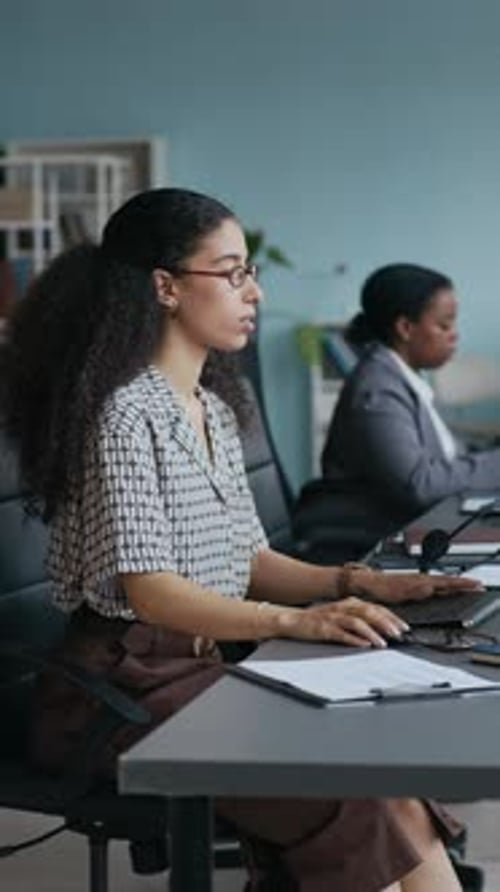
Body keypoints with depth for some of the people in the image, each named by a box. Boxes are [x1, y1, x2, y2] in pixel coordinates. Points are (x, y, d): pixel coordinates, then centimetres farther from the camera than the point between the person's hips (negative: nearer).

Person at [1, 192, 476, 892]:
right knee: (363, 804, -24)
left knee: (387, 787, -16)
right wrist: (296, 621, -31)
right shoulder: (123, 413, -13)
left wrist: (354, 584, 2)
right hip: (124, 688, -8)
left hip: (204, 670, 8)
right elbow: (149, 590, -21)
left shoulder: (213, 407, 15)